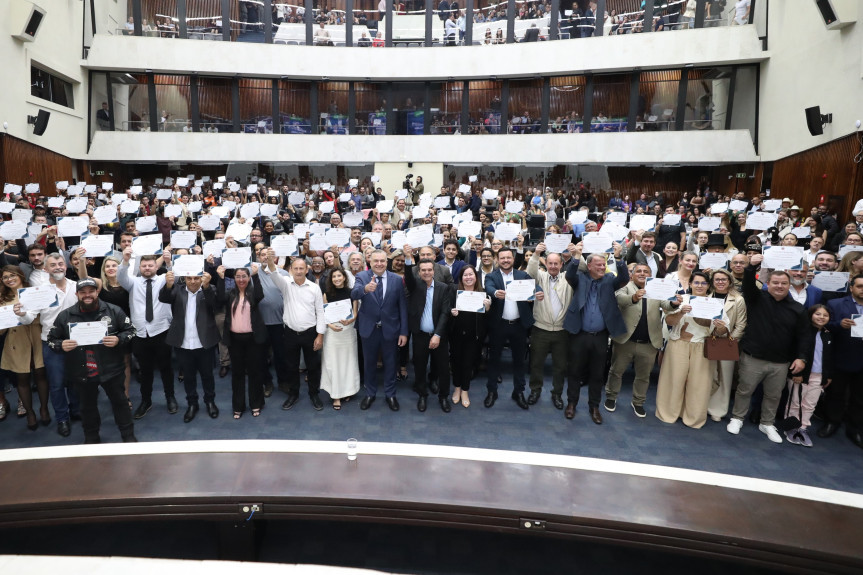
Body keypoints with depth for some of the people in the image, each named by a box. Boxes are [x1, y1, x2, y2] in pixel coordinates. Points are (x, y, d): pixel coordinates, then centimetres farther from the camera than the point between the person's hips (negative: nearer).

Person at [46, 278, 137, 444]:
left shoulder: (114, 311, -6)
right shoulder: (65, 316, -2)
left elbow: (130, 331, 0)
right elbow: (52, 339, 6)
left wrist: (118, 340, -19)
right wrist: (61, 345, -16)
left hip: (111, 370, -2)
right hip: (81, 373, 2)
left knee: (119, 402, 11)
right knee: (88, 406, 19)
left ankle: (128, 436, 26)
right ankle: (91, 438, 38)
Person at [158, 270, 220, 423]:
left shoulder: (208, 291, -3)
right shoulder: (177, 289, 3)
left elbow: (214, 301, -23)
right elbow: (163, 297, -14)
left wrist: (206, 285, -43)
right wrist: (168, 284, -37)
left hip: (204, 343, -2)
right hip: (183, 344, 2)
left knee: (207, 375, 13)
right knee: (188, 376, 15)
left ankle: (210, 401, 33)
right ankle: (192, 404, 32)